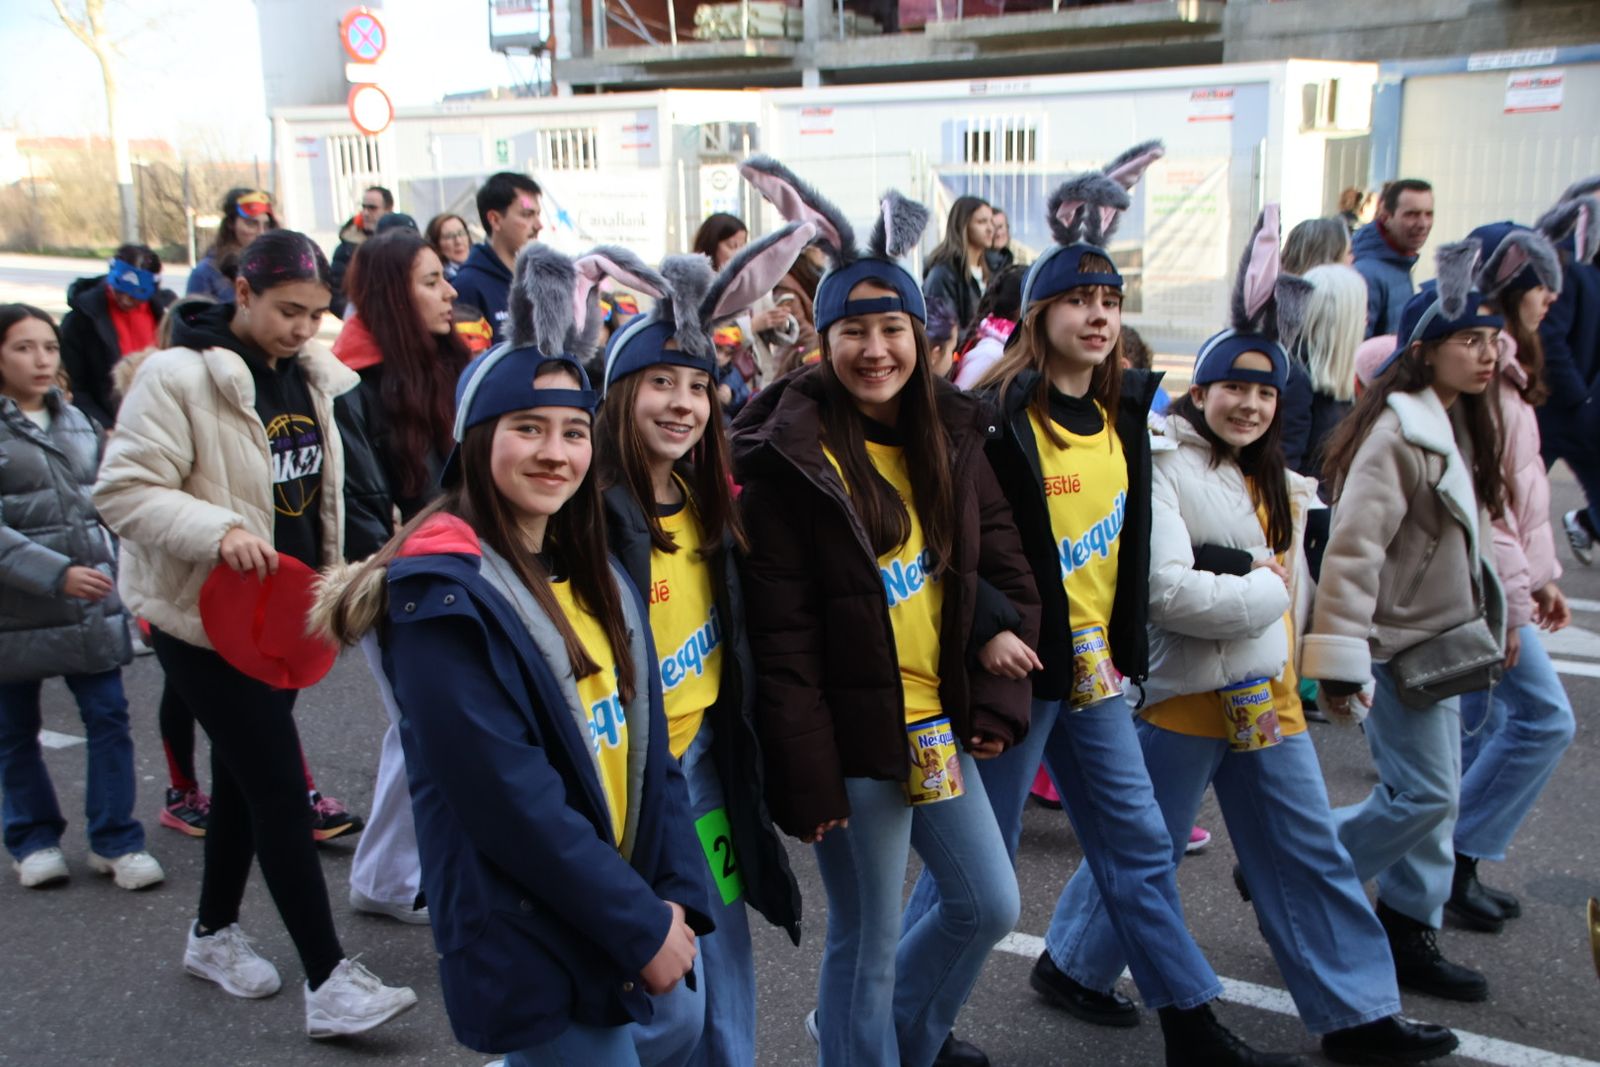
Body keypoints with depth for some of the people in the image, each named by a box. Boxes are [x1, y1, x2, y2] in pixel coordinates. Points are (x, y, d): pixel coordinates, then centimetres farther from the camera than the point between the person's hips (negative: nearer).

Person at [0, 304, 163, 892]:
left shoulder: (75, 421, 9)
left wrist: (111, 572, 16)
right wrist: (56, 573, -25)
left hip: (89, 602, 4)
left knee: (108, 717, 0)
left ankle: (115, 840, 10)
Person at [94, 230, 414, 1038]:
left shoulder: (312, 374, 6)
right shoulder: (179, 377, -17)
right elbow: (125, 491, -20)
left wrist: (333, 582, 15)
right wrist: (219, 532, -32)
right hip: (205, 614, -7)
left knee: (244, 774, 19)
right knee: (279, 785, -7)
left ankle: (214, 934, 38)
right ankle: (329, 983, 0)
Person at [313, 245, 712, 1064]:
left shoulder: (594, 579, 6)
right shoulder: (443, 598, -19)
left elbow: (644, 746, 6)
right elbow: (510, 801, -22)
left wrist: (678, 898, -3)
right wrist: (642, 928, -16)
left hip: (619, 920, 8)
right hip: (532, 951, -7)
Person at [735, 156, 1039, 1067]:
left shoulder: (952, 436, 4)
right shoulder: (791, 457, -14)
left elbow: (1009, 571, 9)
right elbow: (781, 633, -15)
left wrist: (1000, 700, -1)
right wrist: (807, 777, -16)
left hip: (943, 725, 7)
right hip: (857, 737, -6)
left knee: (990, 903, 19)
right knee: (868, 941, 7)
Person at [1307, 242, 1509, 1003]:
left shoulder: (1458, 427, 11)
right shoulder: (1398, 434, -20)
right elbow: (1353, 548, -26)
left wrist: (1497, 614, 21)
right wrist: (1340, 661, -28)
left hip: (1438, 639, 9)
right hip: (1399, 642, -9)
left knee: (1430, 795, 13)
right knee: (1426, 794, -6)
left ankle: (1411, 936, 23)